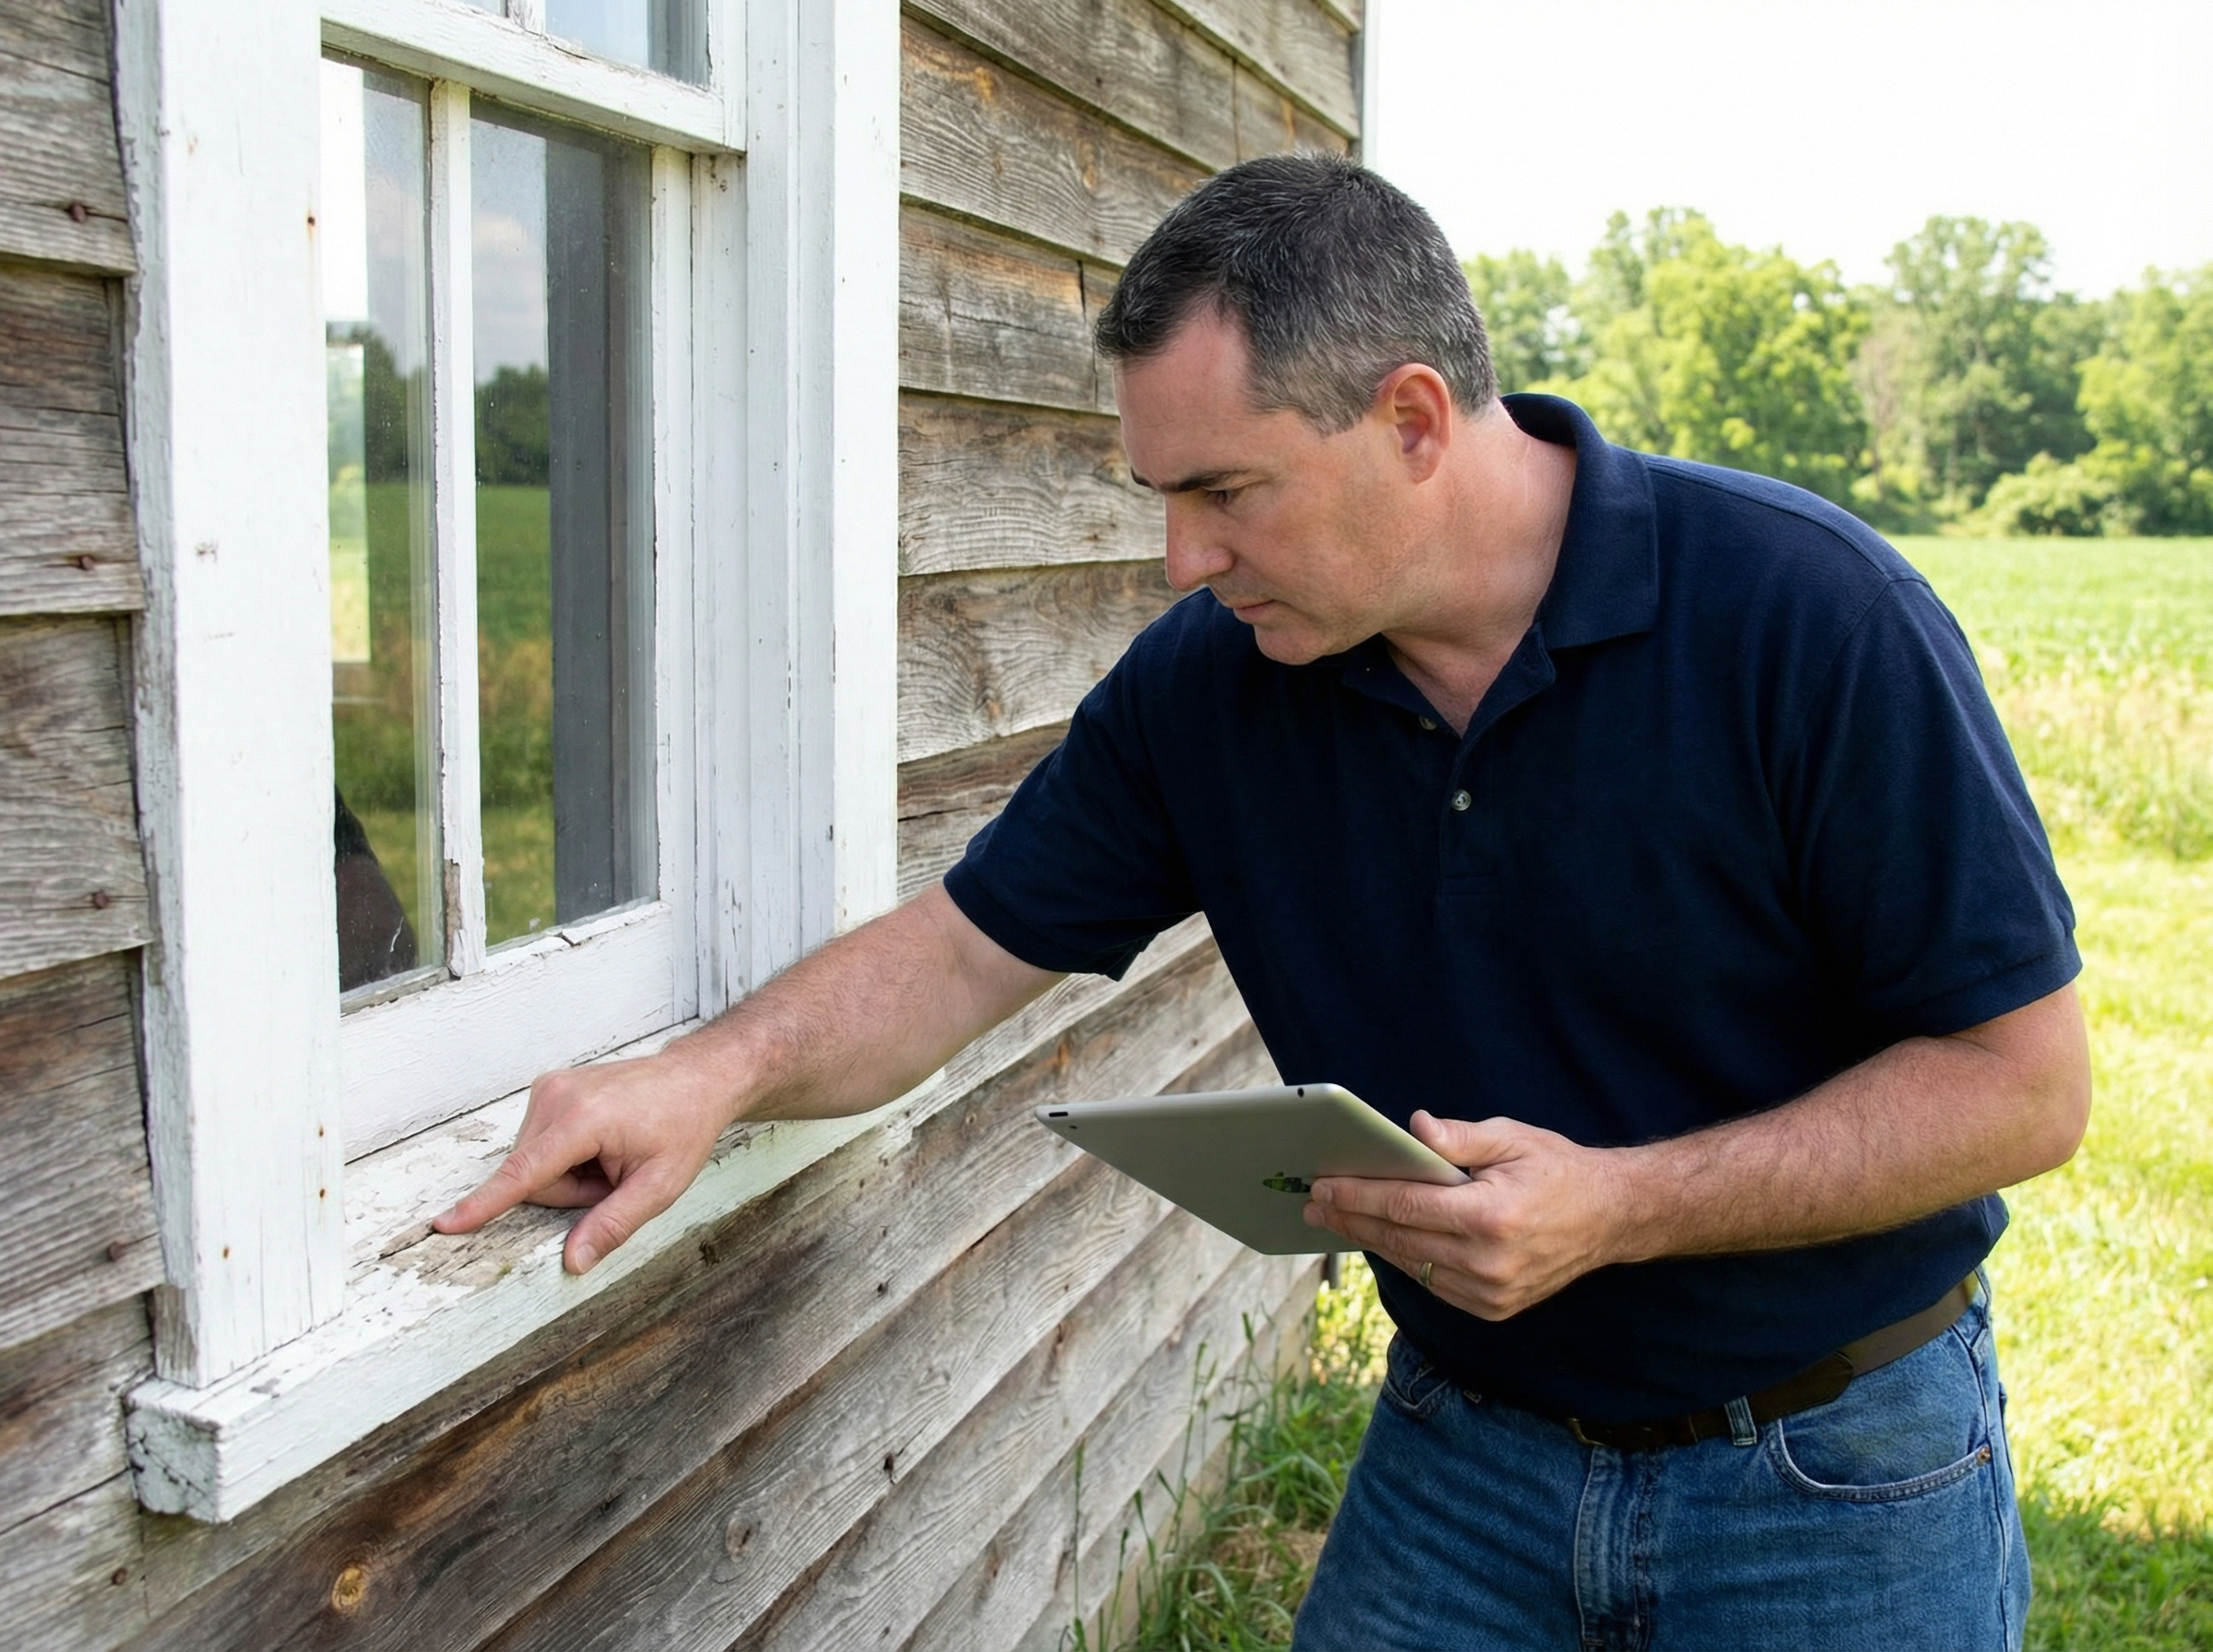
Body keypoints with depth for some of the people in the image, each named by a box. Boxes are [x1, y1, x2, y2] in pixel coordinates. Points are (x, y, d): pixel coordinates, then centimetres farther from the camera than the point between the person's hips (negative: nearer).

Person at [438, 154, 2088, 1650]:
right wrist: (714, 1073, -20)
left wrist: (1620, 1206, -26)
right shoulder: (1208, 679, -9)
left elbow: (2025, 1079, -17)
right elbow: (965, 948, -2)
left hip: (1838, 1469, -2)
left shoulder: (1803, 616, -21)